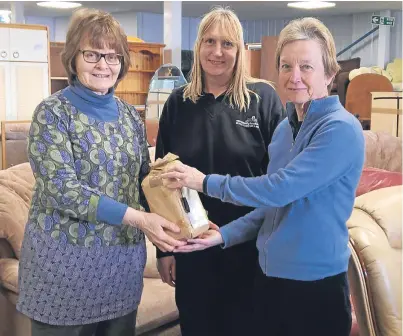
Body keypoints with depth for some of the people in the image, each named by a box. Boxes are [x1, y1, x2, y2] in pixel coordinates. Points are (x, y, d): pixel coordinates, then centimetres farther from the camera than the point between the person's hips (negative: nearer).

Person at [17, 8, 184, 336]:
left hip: (124, 259, 5)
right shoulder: (53, 112, -9)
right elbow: (62, 189, -19)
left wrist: (166, 238, -4)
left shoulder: (129, 114, 7)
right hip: (66, 259, -5)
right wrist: (136, 217, -25)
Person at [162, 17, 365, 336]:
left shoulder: (341, 129, -17)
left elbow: (278, 189, -23)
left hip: (316, 283, -7)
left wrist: (205, 182, -14)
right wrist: (224, 234, 0)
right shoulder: (284, 128, 7)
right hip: (270, 273, 7)